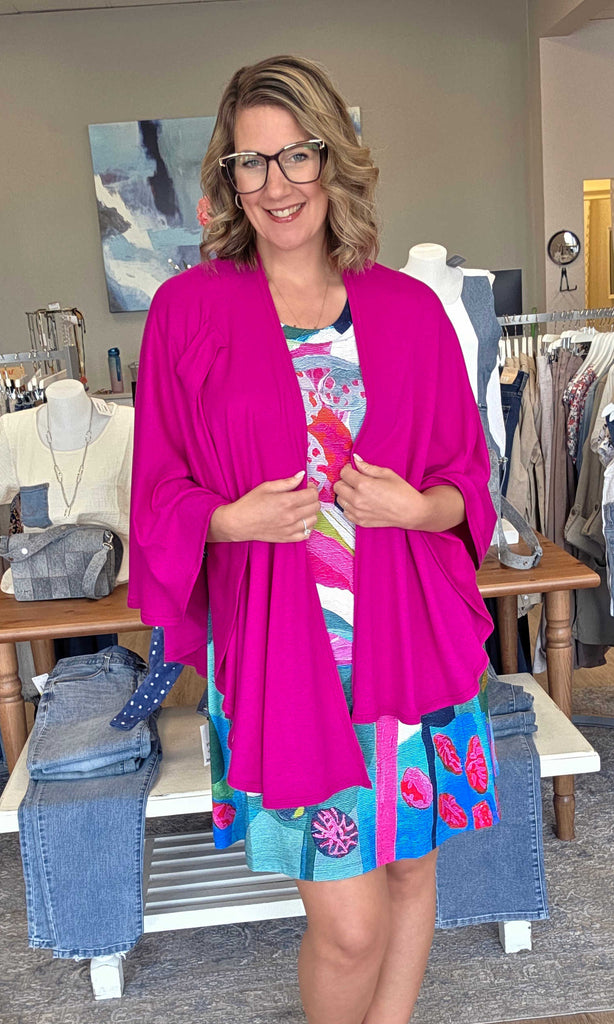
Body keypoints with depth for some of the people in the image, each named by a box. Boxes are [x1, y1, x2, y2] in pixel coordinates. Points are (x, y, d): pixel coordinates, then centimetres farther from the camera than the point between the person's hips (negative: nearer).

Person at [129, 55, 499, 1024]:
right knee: (348, 922, 0)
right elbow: (161, 497, 2)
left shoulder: (409, 309, 4)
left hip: (407, 637, 3)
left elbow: (467, 479, 8)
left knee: (410, 864, 18)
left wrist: (414, 506, -12)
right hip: (276, 644, -3)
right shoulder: (189, 309, -1)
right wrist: (234, 519, -17)